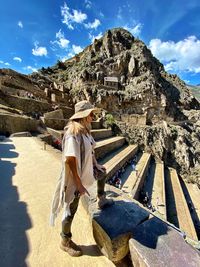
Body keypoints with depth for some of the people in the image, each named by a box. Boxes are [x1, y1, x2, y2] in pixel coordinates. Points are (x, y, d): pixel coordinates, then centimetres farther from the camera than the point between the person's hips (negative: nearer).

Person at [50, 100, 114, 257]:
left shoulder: (85, 130, -1)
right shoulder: (73, 133, -29)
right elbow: (70, 161, -29)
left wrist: (96, 164, 14)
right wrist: (79, 185, -23)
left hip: (87, 170, 9)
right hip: (75, 178, -9)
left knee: (103, 172, 30)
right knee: (71, 210, 11)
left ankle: (102, 201, 49)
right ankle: (66, 241, 39)